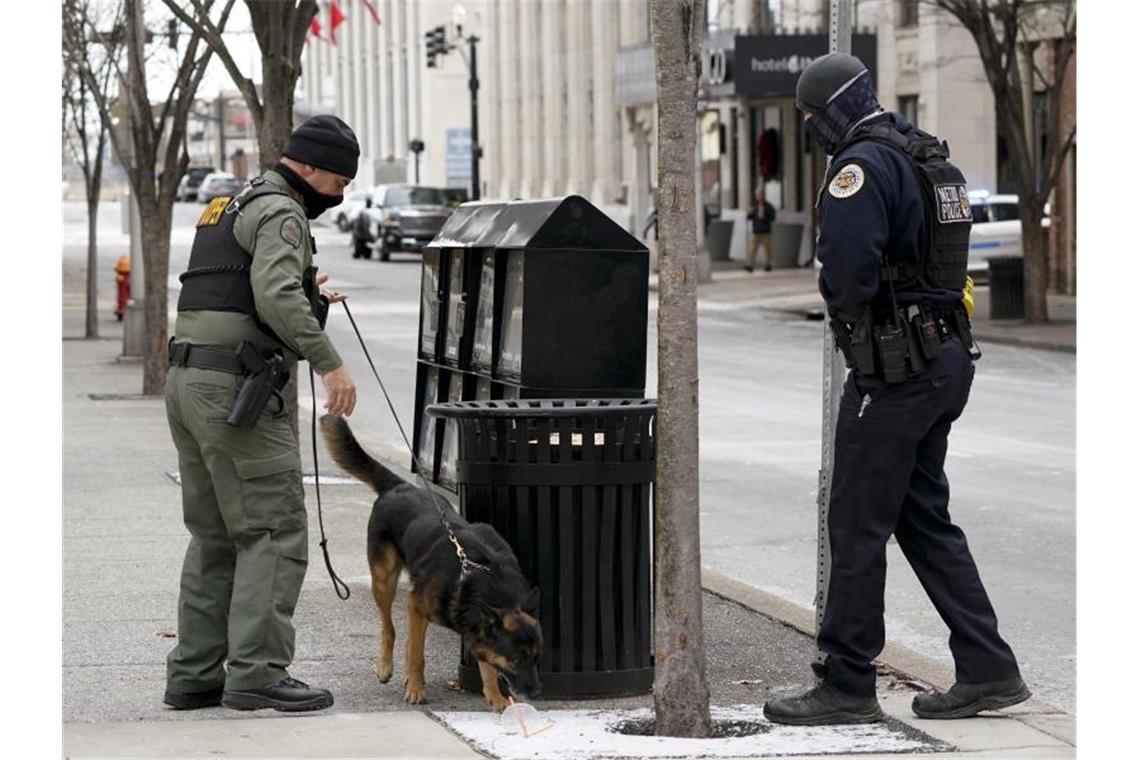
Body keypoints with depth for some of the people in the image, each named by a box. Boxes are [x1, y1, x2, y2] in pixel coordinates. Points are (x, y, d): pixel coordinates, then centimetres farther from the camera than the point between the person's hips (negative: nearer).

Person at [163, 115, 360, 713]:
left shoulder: (232, 206, 23)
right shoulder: (280, 214, -9)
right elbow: (277, 297, -25)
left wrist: (308, 298, 17)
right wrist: (330, 362, -24)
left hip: (187, 382, 10)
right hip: (237, 391, -10)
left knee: (214, 536, 14)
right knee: (275, 532, -7)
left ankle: (194, 674, 14)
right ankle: (257, 673, -11)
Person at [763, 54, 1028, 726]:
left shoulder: (862, 166, -15)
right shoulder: (936, 161, 15)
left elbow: (846, 268, -26)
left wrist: (847, 312, -5)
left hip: (894, 370, -9)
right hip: (948, 358, 9)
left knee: (858, 527, -2)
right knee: (924, 518, 15)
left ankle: (848, 686, 4)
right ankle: (988, 671, 13)